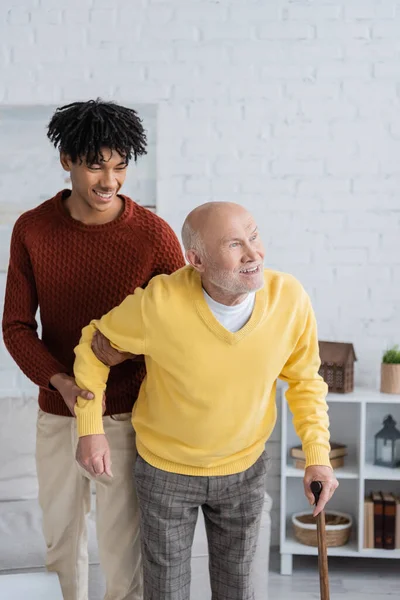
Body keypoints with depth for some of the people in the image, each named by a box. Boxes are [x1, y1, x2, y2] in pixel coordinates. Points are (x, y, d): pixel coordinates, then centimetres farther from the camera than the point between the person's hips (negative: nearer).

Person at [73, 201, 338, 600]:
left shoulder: (289, 298, -25)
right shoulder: (160, 303, -33)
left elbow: (304, 377, -6)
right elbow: (96, 344, -12)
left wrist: (317, 455, -13)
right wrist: (90, 429, -14)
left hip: (244, 466, 2)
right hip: (166, 466, -2)